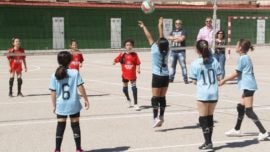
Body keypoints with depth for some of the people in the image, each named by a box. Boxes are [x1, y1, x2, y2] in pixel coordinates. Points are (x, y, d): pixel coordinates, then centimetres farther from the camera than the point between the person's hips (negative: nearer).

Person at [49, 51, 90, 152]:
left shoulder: (55, 76, -3)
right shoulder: (75, 73, -9)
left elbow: (53, 92, -2)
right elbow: (81, 88, -8)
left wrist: (54, 105, 8)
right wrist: (86, 100, 2)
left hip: (61, 105, 1)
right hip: (73, 104, -1)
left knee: (60, 126, 9)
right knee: (75, 125, 9)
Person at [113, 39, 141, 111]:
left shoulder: (134, 54, -4)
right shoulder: (122, 55, -3)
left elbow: (137, 63, -1)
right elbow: (116, 59, -12)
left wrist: (138, 69, -18)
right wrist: (114, 62, -34)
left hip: (132, 74, -2)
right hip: (125, 75, 2)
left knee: (134, 87, -12)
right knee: (125, 88, 16)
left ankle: (135, 104, -7)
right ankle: (128, 99, 45)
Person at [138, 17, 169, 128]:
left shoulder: (155, 49, -12)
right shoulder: (166, 50, -3)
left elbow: (149, 37, -3)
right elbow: (162, 37, 7)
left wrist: (143, 27, 7)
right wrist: (160, 25, 17)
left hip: (157, 76, -5)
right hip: (166, 76, 5)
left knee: (155, 98, -6)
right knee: (162, 98, 11)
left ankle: (156, 117, -17)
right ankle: (161, 117, 16)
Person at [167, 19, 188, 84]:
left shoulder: (183, 31, 3)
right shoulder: (173, 31, 18)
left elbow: (182, 39, -13)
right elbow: (169, 38, 2)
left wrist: (173, 38, -1)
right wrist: (177, 37, -7)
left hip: (181, 51, -5)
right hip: (173, 51, 5)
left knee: (183, 65, -8)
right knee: (171, 65, 7)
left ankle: (185, 79, -5)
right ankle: (171, 78, 15)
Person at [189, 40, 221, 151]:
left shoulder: (195, 64, -10)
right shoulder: (214, 61, -2)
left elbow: (194, 81, -6)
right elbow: (218, 78, 2)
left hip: (202, 95, -4)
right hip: (214, 94, 4)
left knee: (203, 119, 5)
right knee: (210, 117, 16)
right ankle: (208, 142, 24)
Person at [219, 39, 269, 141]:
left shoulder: (242, 58, -13)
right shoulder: (247, 58, 15)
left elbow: (236, 74, -11)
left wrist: (224, 80, -2)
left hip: (248, 86, -10)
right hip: (248, 86, 10)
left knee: (249, 111, -10)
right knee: (241, 107, 19)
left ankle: (263, 132, -12)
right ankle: (236, 130, 30)